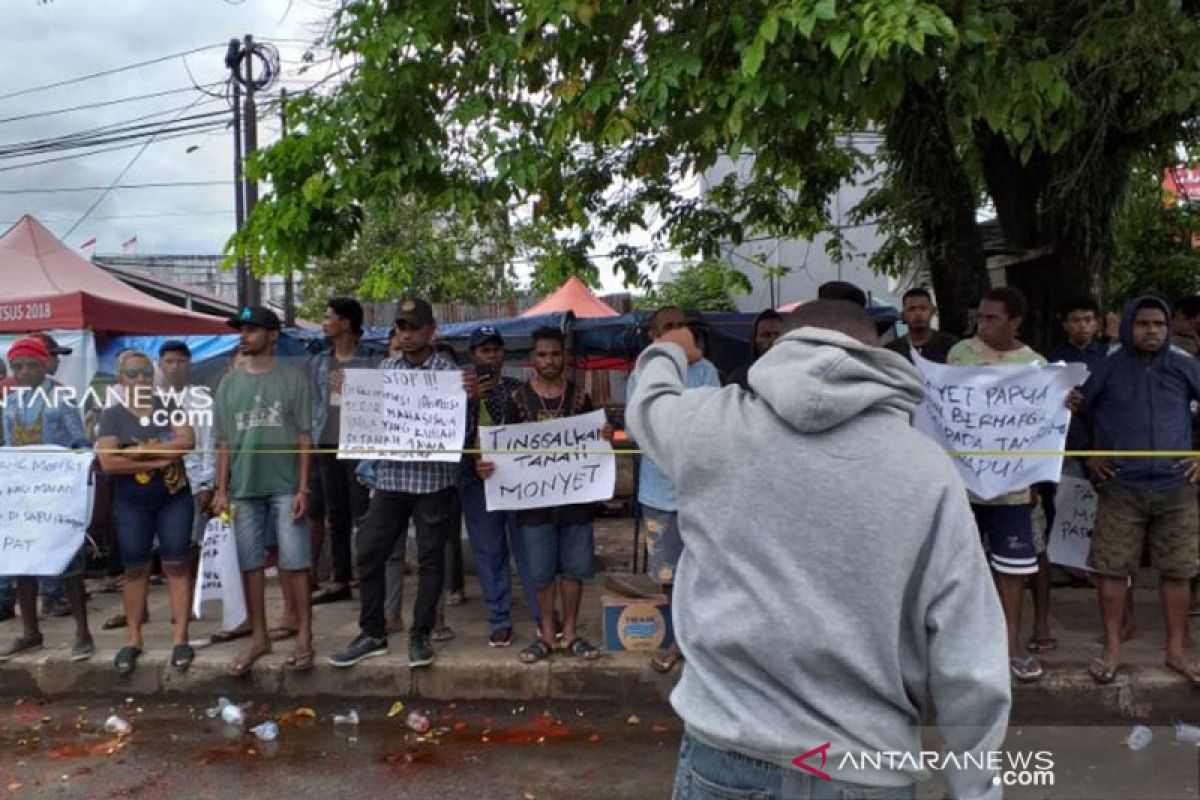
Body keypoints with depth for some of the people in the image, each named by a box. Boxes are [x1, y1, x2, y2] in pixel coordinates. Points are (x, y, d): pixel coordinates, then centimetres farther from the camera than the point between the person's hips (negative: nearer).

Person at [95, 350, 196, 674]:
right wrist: (158, 460, -16)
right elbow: (108, 463, -14)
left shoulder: (168, 407, 3)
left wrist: (140, 450, -16)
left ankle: (181, 639, 5)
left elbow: (188, 441, -13)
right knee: (135, 569, 8)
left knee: (176, 565, 0)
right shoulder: (112, 415, -1)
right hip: (131, 504, 0)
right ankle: (133, 640, 18)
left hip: (175, 499, 0)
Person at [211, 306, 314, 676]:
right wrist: (221, 489, 5)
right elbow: (224, 442, 11)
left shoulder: (293, 378, 0)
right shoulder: (229, 384, 10)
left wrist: (303, 488, -7)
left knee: (294, 563, -2)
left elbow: (304, 437, -2)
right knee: (250, 564, 8)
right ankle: (259, 636, 19)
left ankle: (304, 637, 7)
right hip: (244, 487, 4)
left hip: (285, 486, -3)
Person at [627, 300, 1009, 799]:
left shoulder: (714, 423, -8)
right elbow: (970, 671, -9)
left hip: (725, 757, 0)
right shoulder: (929, 470, -9)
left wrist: (668, 354, 37)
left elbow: (649, 402, 17)